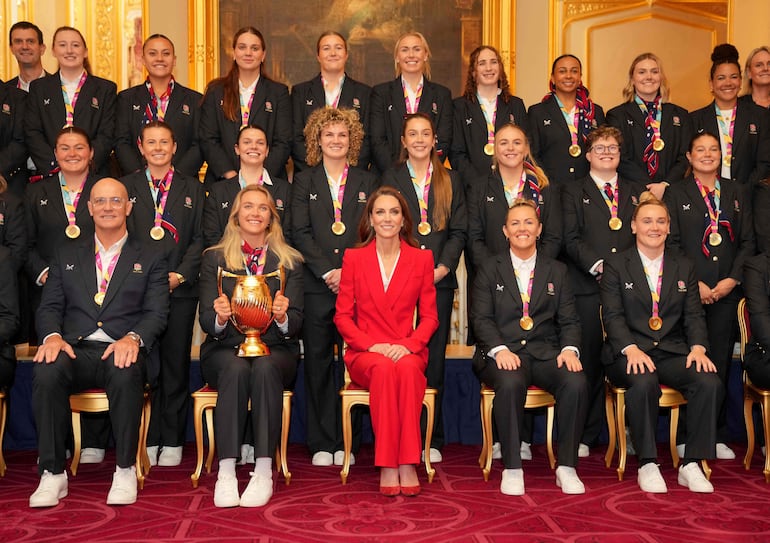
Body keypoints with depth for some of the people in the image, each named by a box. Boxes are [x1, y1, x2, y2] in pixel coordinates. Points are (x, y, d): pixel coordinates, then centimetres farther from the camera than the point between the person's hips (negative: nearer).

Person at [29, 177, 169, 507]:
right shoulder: (66, 256, 22)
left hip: (121, 352, -2)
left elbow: (156, 314, 5)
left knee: (126, 374, -38)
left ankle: (125, 471, -23)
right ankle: (52, 474, -23)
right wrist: (52, 336, -10)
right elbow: (49, 307, 13)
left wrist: (132, 338, -17)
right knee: (46, 371, -33)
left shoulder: (150, 260, 16)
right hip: (75, 350, 2)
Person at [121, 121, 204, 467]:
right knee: (144, 366, -2)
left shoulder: (192, 188, 12)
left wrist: (180, 274, -8)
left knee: (176, 365, 4)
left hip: (180, 287, 0)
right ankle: (147, 440, 8)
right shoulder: (125, 187, 11)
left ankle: (172, 441, 11)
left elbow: (200, 238, 5)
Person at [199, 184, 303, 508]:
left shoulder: (289, 262, 10)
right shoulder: (214, 258, 10)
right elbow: (206, 321, 2)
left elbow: (296, 323, 2)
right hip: (224, 349, 0)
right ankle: (226, 473, -34)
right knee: (236, 369, -34)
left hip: (275, 350, 0)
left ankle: (264, 472, -33)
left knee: (264, 368, -34)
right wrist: (220, 317, -22)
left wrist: (282, 317, -22)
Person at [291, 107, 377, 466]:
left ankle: (345, 442, 9)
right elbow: (300, 234, 1)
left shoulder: (366, 183, 13)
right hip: (316, 286, 0)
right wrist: (329, 271, -10)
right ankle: (321, 443, 9)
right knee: (318, 363, 2)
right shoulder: (304, 182, 11)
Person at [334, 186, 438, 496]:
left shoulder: (422, 259, 10)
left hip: (408, 353, 0)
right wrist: (372, 345, -11)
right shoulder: (353, 257, 9)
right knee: (384, 369, -36)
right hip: (364, 354, 0)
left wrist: (408, 345, -12)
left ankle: (407, 464, -33)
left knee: (407, 368, -36)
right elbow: (342, 315, 6)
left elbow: (429, 317, 8)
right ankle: (387, 466, -32)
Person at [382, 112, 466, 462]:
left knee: (434, 358, 2)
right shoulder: (390, 178, 10)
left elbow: (459, 230, 7)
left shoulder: (450, 180, 14)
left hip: (439, 279, 1)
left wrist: (443, 267, -7)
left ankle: (432, 439, 9)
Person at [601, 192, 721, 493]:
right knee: (644, 382, -37)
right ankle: (647, 465, -22)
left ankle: (691, 465, -16)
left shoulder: (684, 267, 17)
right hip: (630, 354, -3)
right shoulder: (616, 265, 6)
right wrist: (631, 349, -21)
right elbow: (612, 315, -3)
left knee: (710, 382, -26)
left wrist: (698, 347, -11)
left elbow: (694, 315, 9)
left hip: (673, 353, 3)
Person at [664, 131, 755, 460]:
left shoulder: (736, 193, 14)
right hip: (688, 290, -2)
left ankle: (718, 437, 12)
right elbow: (671, 244, -1)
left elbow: (748, 242, 9)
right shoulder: (676, 194, 6)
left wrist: (733, 279, -5)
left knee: (720, 362, 4)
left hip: (727, 291, 2)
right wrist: (694, 283, -10)